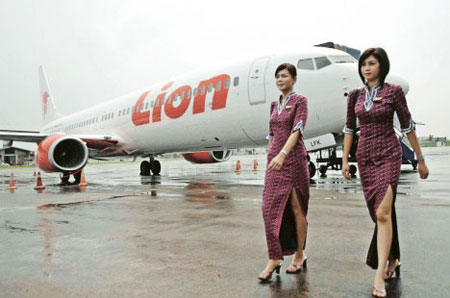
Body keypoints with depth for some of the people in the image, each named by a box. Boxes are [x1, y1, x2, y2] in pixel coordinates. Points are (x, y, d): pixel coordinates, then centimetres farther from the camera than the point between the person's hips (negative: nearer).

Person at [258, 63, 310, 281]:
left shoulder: (300, 101, -3)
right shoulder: (275, 105, 16)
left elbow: (297, 130, -17)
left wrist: (283, 154, -30)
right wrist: (271, 157, 15)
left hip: (293, 159, -6)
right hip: (275, 160, 6)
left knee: (296, 208, 4)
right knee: (270, 206, -2)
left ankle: (299, 255, 19)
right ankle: (274, 257, 5)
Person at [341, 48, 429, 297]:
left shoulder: (393, 91, -4)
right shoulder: (355, 95, 7)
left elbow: (407, 127, 0)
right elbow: (349, 129, 10)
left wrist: (420, 159, 3)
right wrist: (345, 160, 6)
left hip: (388, 155, -4)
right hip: (365, 157, 4)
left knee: (383, 213, -15)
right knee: (379, 214, 13)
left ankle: (380, 275, -12)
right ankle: (392, 259, 33)